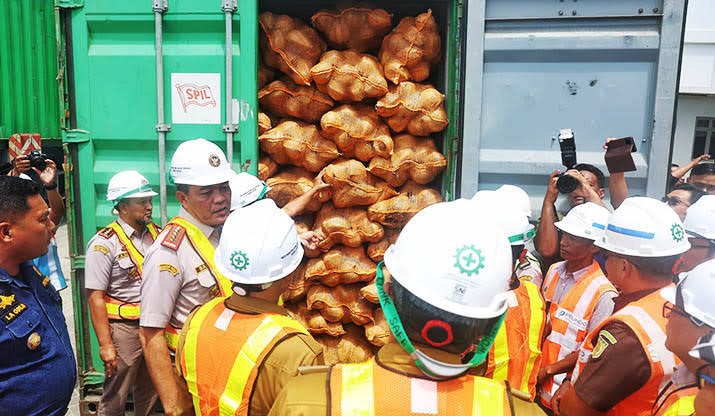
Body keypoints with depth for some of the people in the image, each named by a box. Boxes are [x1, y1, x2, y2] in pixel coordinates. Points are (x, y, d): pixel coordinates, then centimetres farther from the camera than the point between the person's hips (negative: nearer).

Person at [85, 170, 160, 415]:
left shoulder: (156, 233, 5)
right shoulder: (104, 243, -12)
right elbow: (96, 297, -13)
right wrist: (105, 344, -15)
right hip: (124, 328, -5)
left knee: (149, 391, 18)